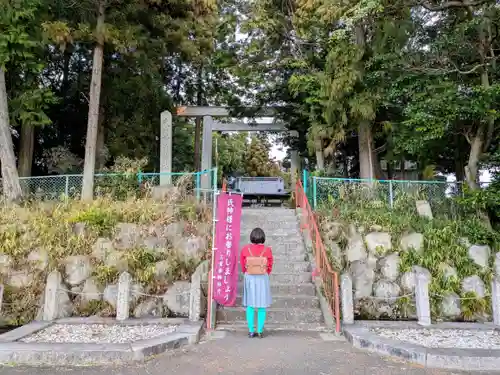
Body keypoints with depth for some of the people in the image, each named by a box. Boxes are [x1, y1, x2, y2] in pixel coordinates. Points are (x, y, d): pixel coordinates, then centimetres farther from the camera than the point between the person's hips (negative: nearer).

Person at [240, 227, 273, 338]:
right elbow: (270, 267, 0)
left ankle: (251, 331, 13)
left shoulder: (245, 249, -9)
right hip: (263, 279, -1)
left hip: (249, 278, 1)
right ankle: (260, 331, 13)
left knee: (250, 305, 10)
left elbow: (243, 266, 0)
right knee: (261, 306, 9)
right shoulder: (267, 250, -10)